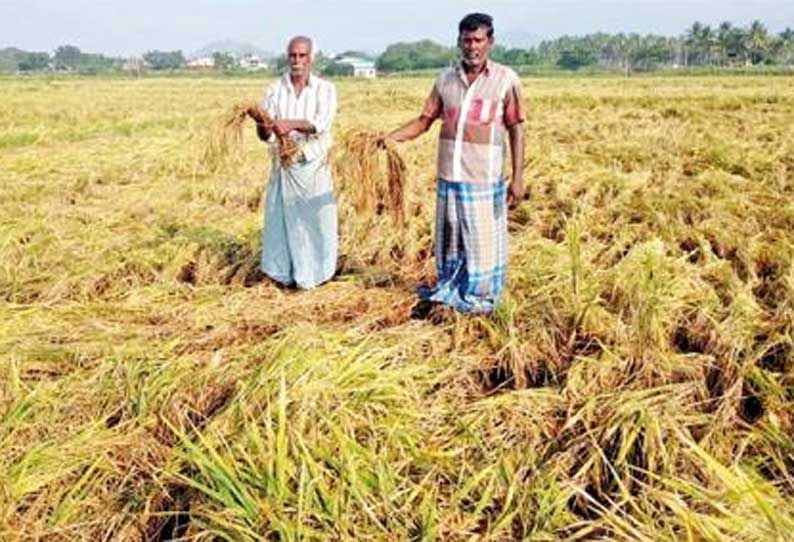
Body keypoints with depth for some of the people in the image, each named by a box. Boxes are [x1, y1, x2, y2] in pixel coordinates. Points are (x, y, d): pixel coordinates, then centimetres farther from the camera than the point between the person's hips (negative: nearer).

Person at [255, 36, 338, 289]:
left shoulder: (325, 89, -1)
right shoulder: (274, 90, 3)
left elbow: (322, 124, -18)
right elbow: (264, 135, -4)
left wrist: (292, 124, -34)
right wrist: (264, 128, -28)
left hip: (314, 166, -1)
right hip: (284, 166, 1)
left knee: (316, 219, 3)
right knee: (282, 219, 4)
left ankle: (314, 271, 18)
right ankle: (284, 272, 17)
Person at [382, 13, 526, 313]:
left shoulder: (506, 79, -3)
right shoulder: (446, 79, 7)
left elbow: (516, 130, -3)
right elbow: (424, 121, 10)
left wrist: (518, 178, -9)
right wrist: (391, 137, -6)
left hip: (484, 179, -3)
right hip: (449, 177, 4)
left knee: (483, 241, 6)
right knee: (448, 239, 15)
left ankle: (481, 299, 23)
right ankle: (448, 292, 32)